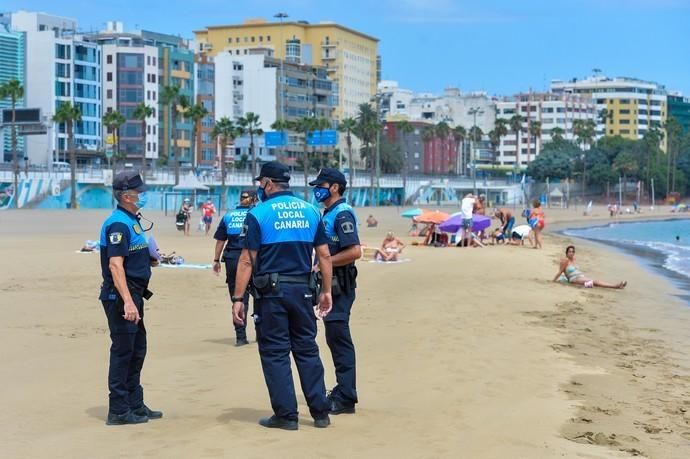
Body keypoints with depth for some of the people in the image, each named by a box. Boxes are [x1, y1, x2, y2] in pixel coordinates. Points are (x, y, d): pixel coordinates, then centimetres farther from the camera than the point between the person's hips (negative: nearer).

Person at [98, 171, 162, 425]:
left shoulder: (132, 221, 15)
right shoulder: (118, 223, -16)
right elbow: (115, 265, -24)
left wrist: (150, 259, 8)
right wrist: (127, 301, -30)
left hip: (133, 294, 10)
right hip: (120, 296, -10)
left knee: (137, 351, 16)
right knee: (123, 351, -4)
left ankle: (135, 405, 26)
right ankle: (118, 411, 3)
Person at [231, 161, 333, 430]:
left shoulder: (258, 214, -6)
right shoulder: (311, 211, 7)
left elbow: (247, 260, -9)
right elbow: (324, 255, 7)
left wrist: (238, 299, -7)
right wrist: (326, 291, 13)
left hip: (271, 291, -4)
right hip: (302, 289, 4)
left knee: (275, 352, 3)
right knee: (307, 349, 11)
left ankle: (286, 415, 5)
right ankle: (320, 412, 12)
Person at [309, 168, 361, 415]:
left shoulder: (342, 214, -14)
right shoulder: (328, 213, 16)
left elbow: (354, 251, -24)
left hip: (340, 285, -10)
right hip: (330, 283, 10)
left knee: (339, 336, -8)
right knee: (334, 337, 15)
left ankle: (346, 398, -5)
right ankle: (343, 391, 24)